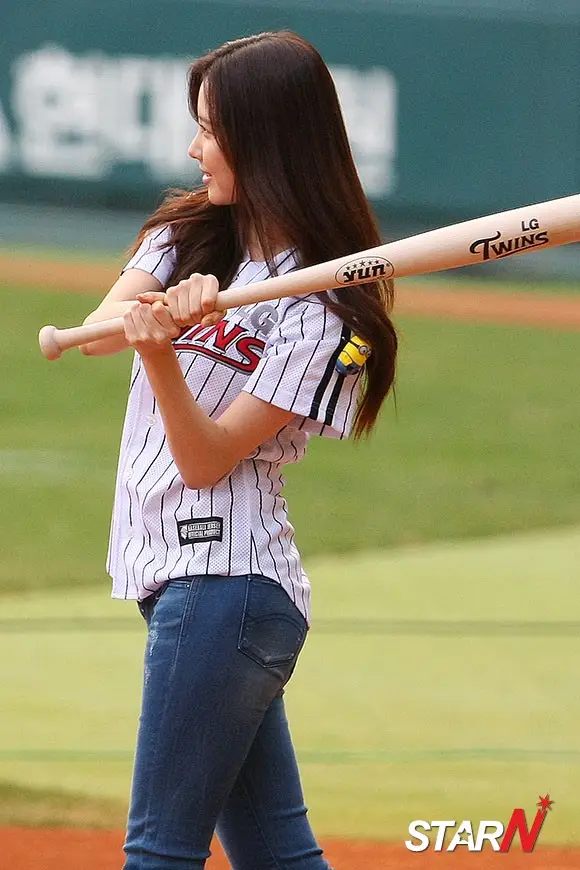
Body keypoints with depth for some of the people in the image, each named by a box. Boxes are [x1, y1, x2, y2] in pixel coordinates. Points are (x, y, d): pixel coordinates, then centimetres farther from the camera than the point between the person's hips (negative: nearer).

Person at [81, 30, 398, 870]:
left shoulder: (324, 307, -10)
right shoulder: (184, 233, 11)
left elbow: (207, 458, -14)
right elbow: (99, 329, -7)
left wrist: (161, 353, -30)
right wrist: (160, 311, -29)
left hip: (226, 574, -8)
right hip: (186, 575, 8)